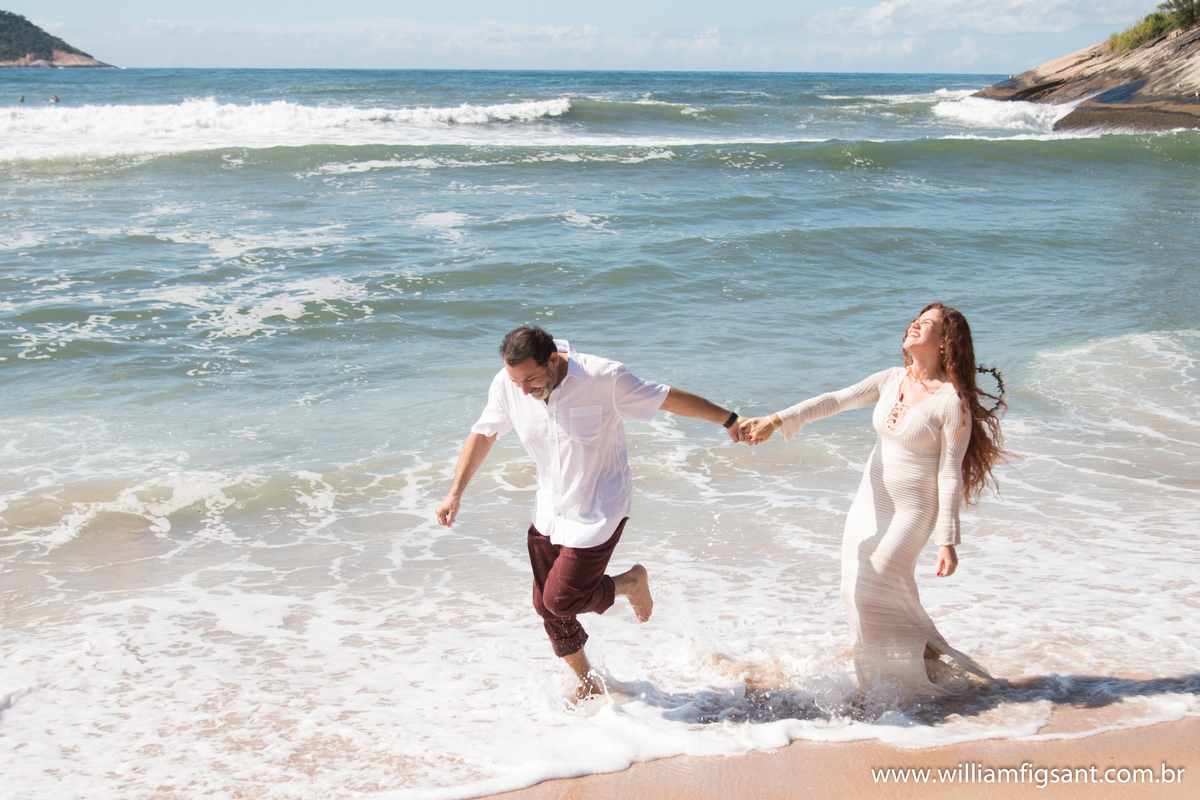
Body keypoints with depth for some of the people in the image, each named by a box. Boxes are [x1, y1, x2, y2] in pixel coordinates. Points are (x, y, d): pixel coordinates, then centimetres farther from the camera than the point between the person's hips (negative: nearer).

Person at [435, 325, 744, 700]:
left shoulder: (604, 378, -25)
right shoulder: (506, 385, -12)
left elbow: (669, 399, -14)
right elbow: (483, 434, 4)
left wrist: (729, 419, -5)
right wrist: (455, 494, -1)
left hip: (599, 510, -5)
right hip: (549, 511, 5)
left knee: (562, 600, -10)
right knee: (547, 606, 10)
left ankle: (631, 582, 19)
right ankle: (587, 683, 33)